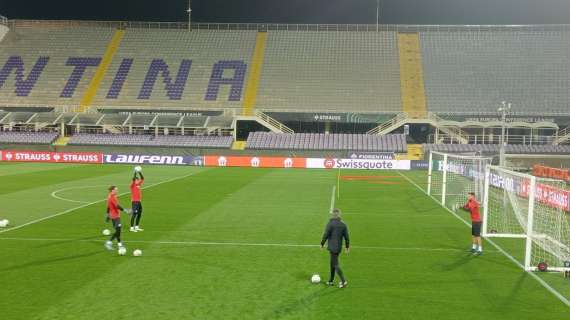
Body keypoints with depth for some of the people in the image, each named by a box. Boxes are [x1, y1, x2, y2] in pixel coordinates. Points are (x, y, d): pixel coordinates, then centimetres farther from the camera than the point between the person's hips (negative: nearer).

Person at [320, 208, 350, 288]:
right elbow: (346, 237, 5)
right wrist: (347, 247, 14)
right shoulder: (343, 225, 2)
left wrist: (322, 244, -1)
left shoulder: (330, 224, -14)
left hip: (332, 247, -6)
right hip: (339, 247, 6)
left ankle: (343, 281, -8)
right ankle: (331, 281, 26)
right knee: (332, 263, 18)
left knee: (336, 264, -2)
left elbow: (325, 235, -14)